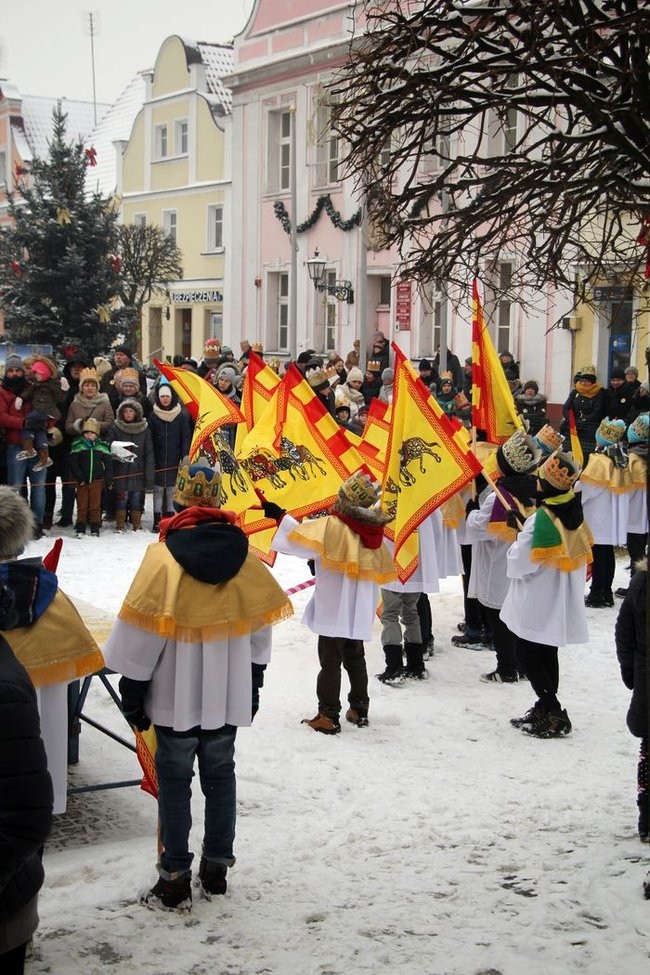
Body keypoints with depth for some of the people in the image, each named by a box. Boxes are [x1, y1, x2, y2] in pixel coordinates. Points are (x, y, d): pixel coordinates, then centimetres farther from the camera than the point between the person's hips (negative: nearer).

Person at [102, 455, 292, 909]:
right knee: (220, 774, 16)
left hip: (176, 699, -4)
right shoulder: (244, 556, -1)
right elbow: (259, 629, 7)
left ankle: (176, 878, 10)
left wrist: (133, 693, -2)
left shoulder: (162, 557, -15)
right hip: (229, 697, 4)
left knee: (174, 780, 6)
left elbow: (141, 634, -13)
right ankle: (217, 867, 25)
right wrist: (253, 685, 18)